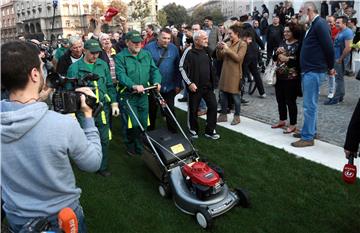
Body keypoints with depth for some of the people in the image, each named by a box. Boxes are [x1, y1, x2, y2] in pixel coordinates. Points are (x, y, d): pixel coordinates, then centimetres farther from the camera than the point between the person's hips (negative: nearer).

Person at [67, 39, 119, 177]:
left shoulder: (103, 65, 6)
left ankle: (102, 167, 27)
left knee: (104, 139, 11)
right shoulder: (74, 68, -3)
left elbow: (110, 85, 12)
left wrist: (114, 103, 7)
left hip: (103, 108, 3)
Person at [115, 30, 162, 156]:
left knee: (143, 124, 11)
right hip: (128, 96, -5)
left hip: (143, 95, 5)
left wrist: (157, 82, -13)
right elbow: (121, 75, -18)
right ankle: (130, 147, 21)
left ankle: (139, 148, 28)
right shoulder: (120, 57, -6)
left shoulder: (147, 55, 11)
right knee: (132, 124, -4)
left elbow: (154, 70, 7)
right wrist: (134, 86, -33)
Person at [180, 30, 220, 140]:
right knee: (193, 109, 6)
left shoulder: (207, 51, 8)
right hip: (194, 86, -5)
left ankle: (210, 131, 15)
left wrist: (212, 82, 14)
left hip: (208, 86, 5)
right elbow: (182, 68, -12)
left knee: (213, 106, 2)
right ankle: (193, 130, 25)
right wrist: (189, 83, -15)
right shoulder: (189, 52, -11)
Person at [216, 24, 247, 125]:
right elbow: (220, 57, 11)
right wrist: (219, 49, -6)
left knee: (235, 95, 3)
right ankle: (223, 115, 22)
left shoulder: (242, 44, -5)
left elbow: (238, 58, -17)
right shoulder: (228, 43, 11)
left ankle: (237, 116, 16)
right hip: (225, 72, 6)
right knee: (223, 94, 9)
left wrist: (227, 49, -17)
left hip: (235, 73, -6)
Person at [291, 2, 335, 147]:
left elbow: (329, 47, -16)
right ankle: (311, 131, 28)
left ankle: (307, 138, 2)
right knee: (310, 104, 17)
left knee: (309, 106, -5)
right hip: (308, 70, 10)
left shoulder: (320, 24, -13)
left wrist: (330, 67, -5)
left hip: (314, 71, -10)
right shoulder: (313, 25, 16)